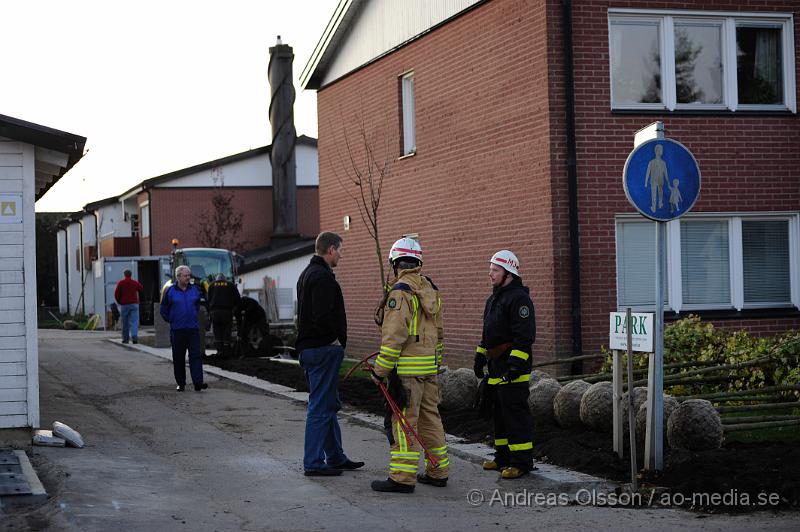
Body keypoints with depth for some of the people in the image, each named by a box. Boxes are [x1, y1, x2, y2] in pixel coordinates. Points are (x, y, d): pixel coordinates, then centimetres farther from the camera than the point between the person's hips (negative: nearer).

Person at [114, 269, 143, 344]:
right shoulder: (135, 282, 6)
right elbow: (141, 288, 26)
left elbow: (116, 294, -4)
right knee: (134, 321, -5)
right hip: (134, 304, 1)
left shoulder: (120, 283, -1)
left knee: (125, 323, 7)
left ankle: (125, 339, 10)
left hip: (124, 305, -1)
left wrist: (119, 302, 11)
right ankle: (134, 336, -22)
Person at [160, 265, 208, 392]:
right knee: (178, 358, 4)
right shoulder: (170, 291, -3)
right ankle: (181, 384, 13)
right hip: (177, 330, -2)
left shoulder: (194, 289, 5)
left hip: (193, 329, 2)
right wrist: (171, 320, 8)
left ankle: (198, 382, -11)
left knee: (196, 355, -7)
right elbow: (163, 309, 7)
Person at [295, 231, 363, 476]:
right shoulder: (322, 276, -17)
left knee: (330, 404, 17)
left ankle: (336, 457, 24)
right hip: (323, 348, -11)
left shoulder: (308, 273, 18)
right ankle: (313, 463, -1)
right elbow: (323, 316, -27)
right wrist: (334, 340, -13)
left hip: (310, 347, 11)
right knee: (321, 406, -5)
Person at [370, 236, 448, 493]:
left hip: (407, 368, -8)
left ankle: (403, 477, -6)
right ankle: (437, 472, 19)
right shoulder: (430, 289, 13)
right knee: (429, 417, 14)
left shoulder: (401, 291, -14)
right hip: (429, 366, 8)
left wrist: (381, 369, -13)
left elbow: (394, 334, -19)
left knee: (404, 421, -6)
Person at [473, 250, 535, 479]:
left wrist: (516, 363, -24)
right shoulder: (493, 299, 20)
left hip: (512, 368, -10)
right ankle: (504, 456, 24)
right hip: (496, 367, 10)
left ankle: (522, 461, -5)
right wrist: (480, 356, 23)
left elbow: (524, 336, -20)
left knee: (515, 413, -9)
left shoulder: (519, 298, -13)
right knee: (499, 412, 15)